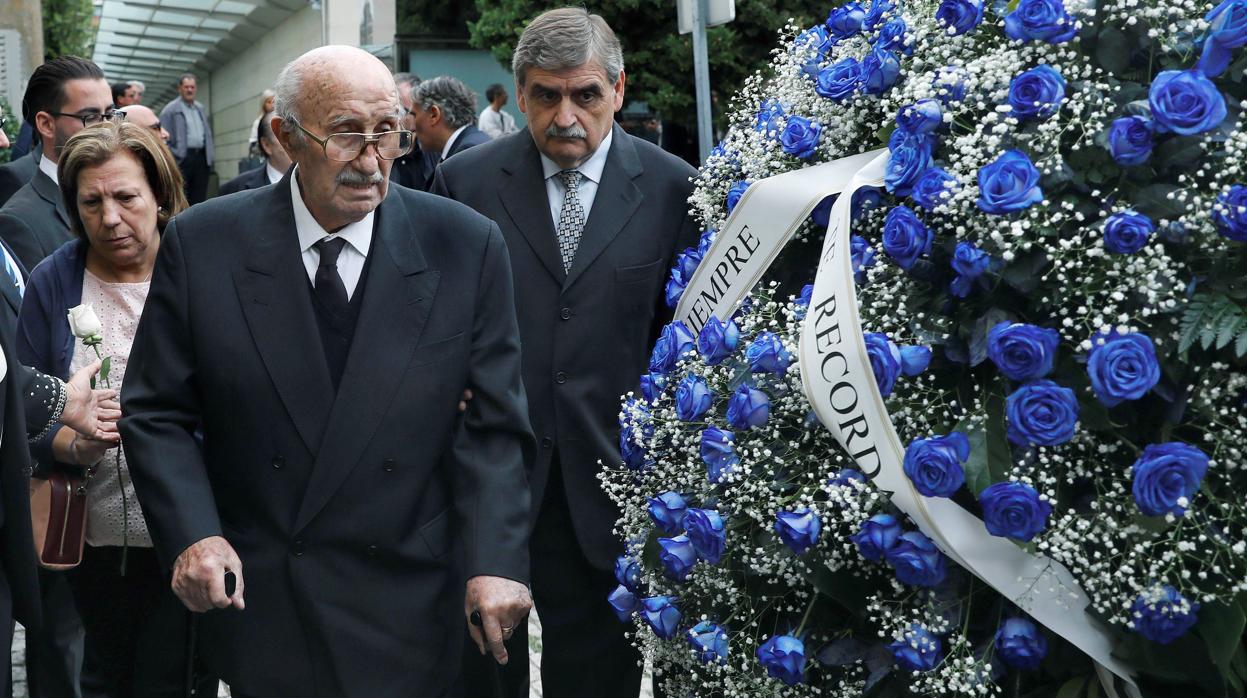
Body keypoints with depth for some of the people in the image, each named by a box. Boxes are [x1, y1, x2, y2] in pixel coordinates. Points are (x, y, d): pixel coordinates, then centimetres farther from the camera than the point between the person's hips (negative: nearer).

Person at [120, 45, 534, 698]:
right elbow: (156, 413, 0)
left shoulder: (466, 247, -5)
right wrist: (192, 534, -14)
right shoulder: (202, 245, -5)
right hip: (254, 598, 1)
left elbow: (491, 424, -4)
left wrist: (496, 562, -15)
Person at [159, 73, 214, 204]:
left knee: (199, 198, 5)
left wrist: (210, 157, 12)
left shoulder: (200, 109, 19)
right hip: (182, 158, -6)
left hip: (201, 158, 6)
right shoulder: (170, 109, -1)